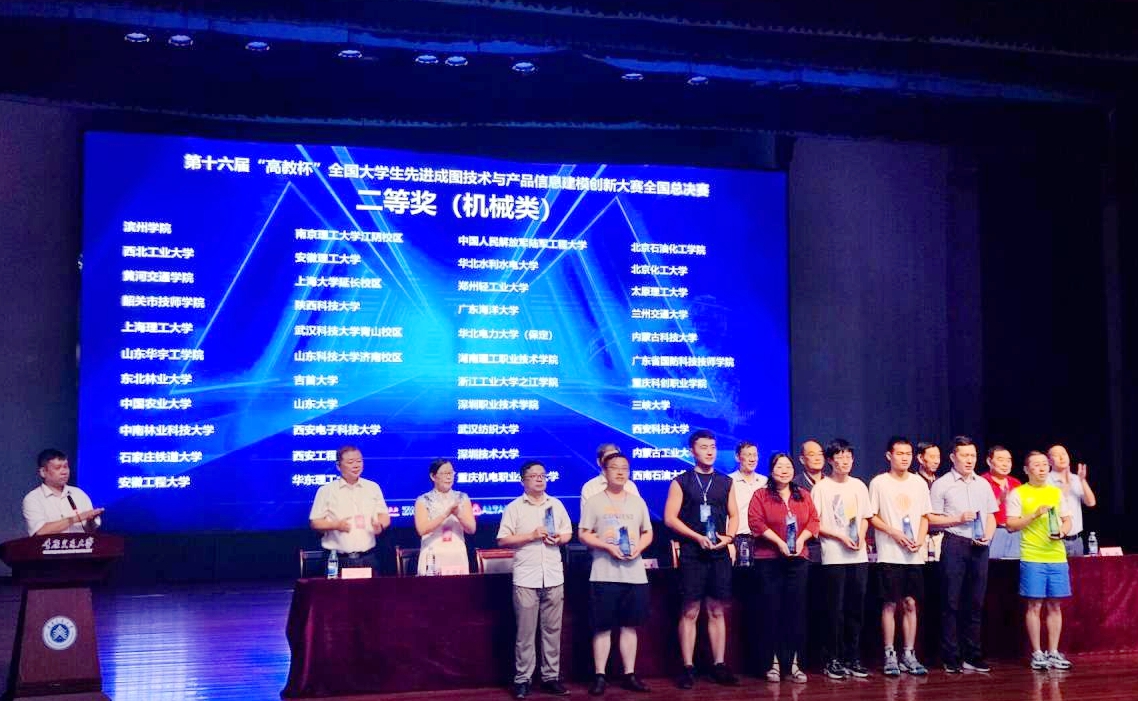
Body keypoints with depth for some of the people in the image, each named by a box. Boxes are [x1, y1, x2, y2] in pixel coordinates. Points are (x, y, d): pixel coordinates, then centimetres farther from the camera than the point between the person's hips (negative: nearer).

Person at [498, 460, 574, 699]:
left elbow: (568, 533, 18)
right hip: (526, 578, -3)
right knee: (525, 632, -1)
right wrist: (531, 536, -13)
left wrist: (559, 538, -4)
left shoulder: (556, 504, 12)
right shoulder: (514, 508, 0)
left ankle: (551, 677, 14)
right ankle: (522, 679, 6)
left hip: (554, 577, 4)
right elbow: (502, 540, -4)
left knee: (552, 629, 6)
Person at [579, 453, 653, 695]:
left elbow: (648, 533, 15)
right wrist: (608, 547, -16)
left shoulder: (638, 502, 13)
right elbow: (583, 534, -3)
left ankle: (629, 675, 15)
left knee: (629, 626, 8)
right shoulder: (594, 502, 1)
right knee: (603, 627, -2)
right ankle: (599, 676, 5)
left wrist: (639, 547, -6)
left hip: (634, 574, 4)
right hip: (604, 574, -3)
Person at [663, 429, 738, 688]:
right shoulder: (681, 481, 0)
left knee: (717, 611, 7)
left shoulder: (725, 482, 12)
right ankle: (688, 668, 2)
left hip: (719, 554, 3)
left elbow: (734, 515, 14)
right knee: (690, 612, -1)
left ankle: (719, 666, 11)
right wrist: (698, 537, -14)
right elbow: (670, 518, -5)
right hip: (692, 554, -3)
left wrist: (729, 536, -6)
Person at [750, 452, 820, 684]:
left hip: (797, 560, 3)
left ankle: (794, 663, 7)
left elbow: (814, 520, 6)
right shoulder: (761, 495, 2)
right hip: (769, 560, -3)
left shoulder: (803, 495, 13)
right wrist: (779, 542, -15)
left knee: (797, 610, 2)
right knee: (773, 611, 1)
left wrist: (801, 539, -11)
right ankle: (775, 662, 7)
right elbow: (756, 522, -9)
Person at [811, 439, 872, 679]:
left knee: (856, 609, 7)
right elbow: (815, 524, -5)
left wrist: (861, 537, -2)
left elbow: (864, 518, 17)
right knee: (835, 610, -2)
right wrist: (840, 536, -13)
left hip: (858, 556, 4)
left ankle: (853, 658, 16)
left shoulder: (859, 486, 11)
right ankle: (833, 660, 6)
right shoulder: (821, 488, -3)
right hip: (833, 557, -4)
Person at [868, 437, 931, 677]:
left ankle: (909, 654, 14)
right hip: (889, 554, -3)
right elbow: (872, 517, -1)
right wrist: (894, 533, -14)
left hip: (914, 555, 3)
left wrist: (920, 539, -3)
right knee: (890, 604, -1)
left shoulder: (919, 482, 9)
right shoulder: (879, 482, -2)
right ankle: (890, 655, 6)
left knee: (911, 604, 6)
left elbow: (924, 516, 13)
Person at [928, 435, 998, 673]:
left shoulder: (983, 484, 15)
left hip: (979, 547, 5)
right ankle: (951, 658, 3)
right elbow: (931, 519, -4)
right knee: (951, 603, -3)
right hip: (954, 544, -5)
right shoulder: (942, 484, 0)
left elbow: (991, 517, 19)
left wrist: (988, 535, 1)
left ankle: (972, 656, 16)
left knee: (975, 603, 8)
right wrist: (958, 519, -13)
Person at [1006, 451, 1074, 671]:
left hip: (1057, 556, 4)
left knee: (1054, 605, 7)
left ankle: (1053, 652, 15)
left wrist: (1062, 531, -4)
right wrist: (1035, 515, -15)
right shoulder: (1018, 494, 0)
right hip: (1032, 557, -4)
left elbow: (1068, 519, 18)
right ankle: (1037, 654, 7)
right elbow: (1011, 525, -4)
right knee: (1034, 605, -1)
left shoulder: (1056, 492, 14)